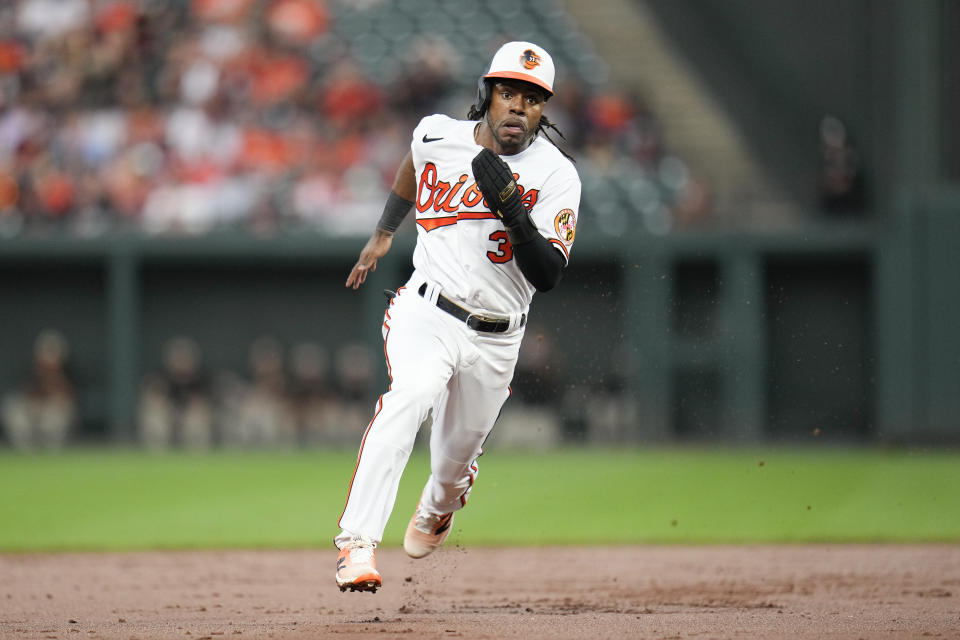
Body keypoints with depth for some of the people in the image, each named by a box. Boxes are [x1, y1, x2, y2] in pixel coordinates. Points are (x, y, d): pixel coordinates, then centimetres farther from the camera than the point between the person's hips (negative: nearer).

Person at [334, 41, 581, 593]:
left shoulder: (556, 175, -10)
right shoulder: (438, 137, -4)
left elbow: (549, 274, -19)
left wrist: (512, 207, -30)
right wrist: (383, 234, 30)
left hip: (495, 339, 1)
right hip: (427, 313, -1)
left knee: (456, 459, 15)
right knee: (411, 395, -32)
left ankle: (437, 508, 56)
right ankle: (358, 543, -40)